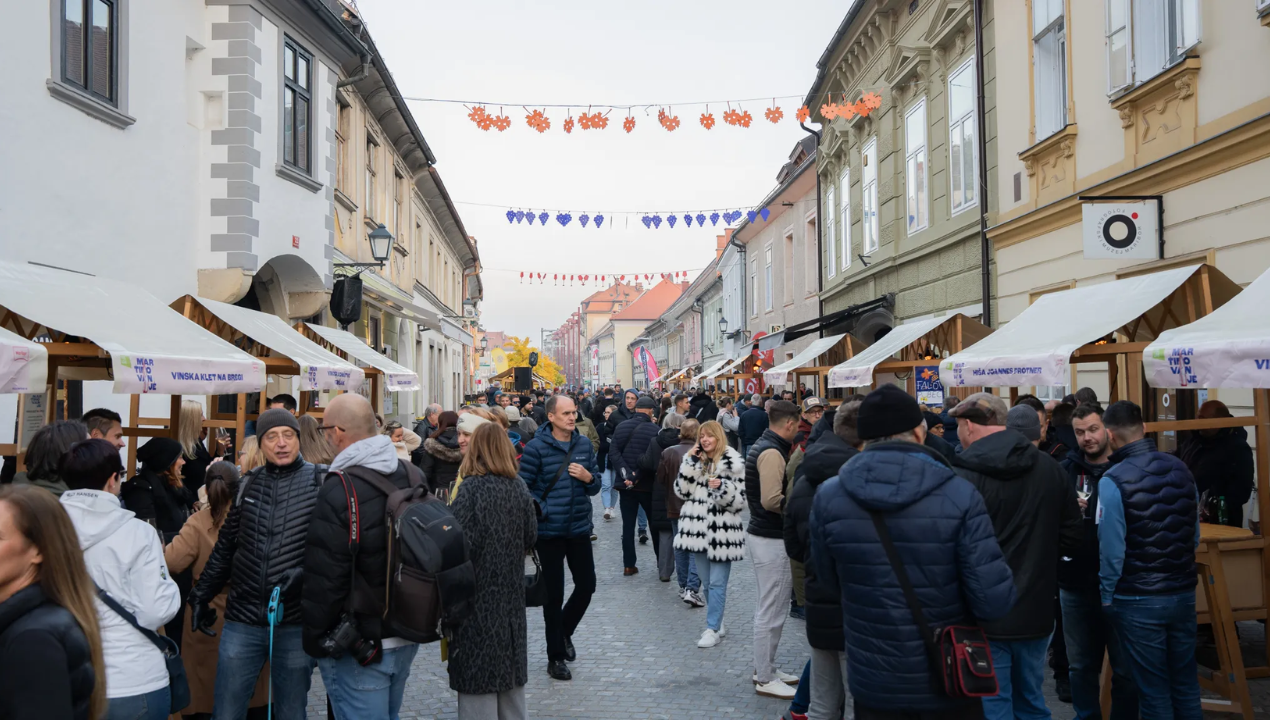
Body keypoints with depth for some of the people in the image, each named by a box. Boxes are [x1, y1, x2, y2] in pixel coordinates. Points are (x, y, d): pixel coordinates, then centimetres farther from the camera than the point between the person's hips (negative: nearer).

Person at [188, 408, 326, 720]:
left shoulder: (321, 481, -5)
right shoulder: (248, 484, 8)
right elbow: (225, 546, 16)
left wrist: (305, 572, -22)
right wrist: (201, 595, 15)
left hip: (296, 623, -3)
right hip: (242, 621, 3)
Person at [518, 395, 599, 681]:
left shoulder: (584, 445, 5)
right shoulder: (536, 447, -9)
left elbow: (594, 488, 12)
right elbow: (524, 486, -9)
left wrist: (588, 478, -9)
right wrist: (541, 510, -21)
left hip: (579, 528, 4)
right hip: (549, 531, -4)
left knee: (587, 586, 9)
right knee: (554, 594, 5)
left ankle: (564, 632, 37)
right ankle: (555, 656, 20)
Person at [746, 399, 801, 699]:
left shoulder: (760, 446, 11)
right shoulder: (772, 453, -21)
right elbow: (772, 500, -29)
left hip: (762, 533, 10)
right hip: (772, 540, -10)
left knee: (769, 608, 20)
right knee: (771, 611, 0)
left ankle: (765, 667, 31)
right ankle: (765, 679, 11)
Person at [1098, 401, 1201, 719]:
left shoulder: (1113, 480, -19)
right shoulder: (1181, 469, 0)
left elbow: (1112, 549, -17)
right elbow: (1195, 535, 9)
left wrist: (1107, 596, -3)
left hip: (1139, 601, -5)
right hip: (1184, 593, 6)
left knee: (1153, 690, 7)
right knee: (1186, 684, 17)